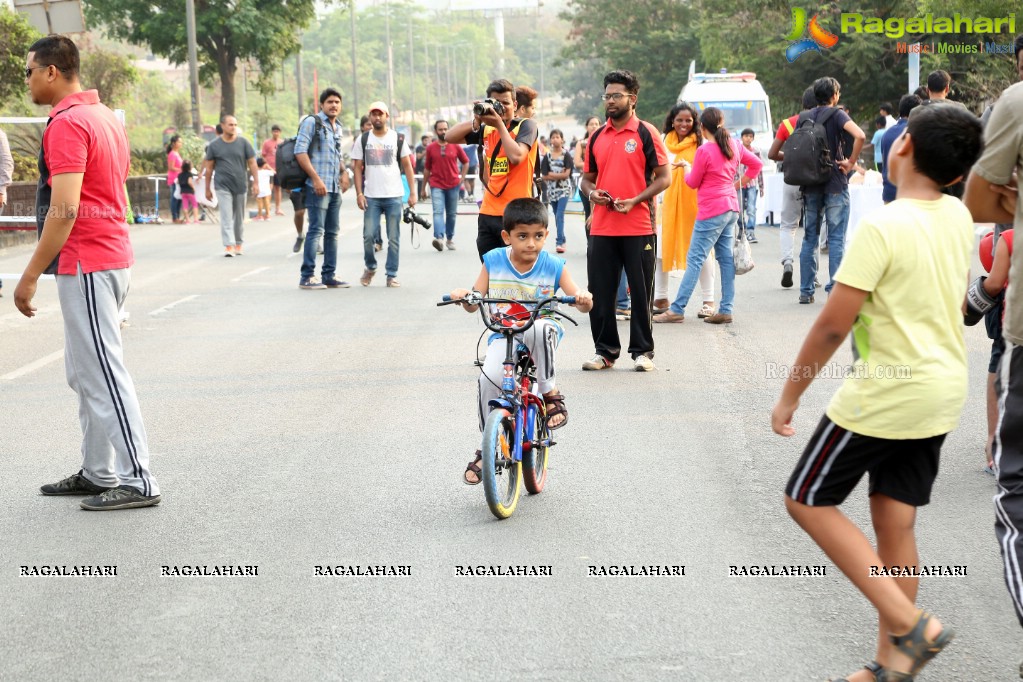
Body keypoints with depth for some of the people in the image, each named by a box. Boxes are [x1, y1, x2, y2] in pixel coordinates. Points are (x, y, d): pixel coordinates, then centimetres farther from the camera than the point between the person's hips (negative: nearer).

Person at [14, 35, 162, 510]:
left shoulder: (67, 124, -16)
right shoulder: (106, 117, 14)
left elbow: (64, 210, -23)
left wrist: (30, 276, -20)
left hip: (85, 265, -10)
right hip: (114, 257, 10)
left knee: (101, 374, -7)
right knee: (84, 373, 16)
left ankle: (137, 481, -5)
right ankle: (97, 473, 21)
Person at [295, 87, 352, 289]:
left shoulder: (337, 127, 18)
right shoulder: (312, 122, -5)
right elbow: (300, 151, -13)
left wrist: (344, 172, 11)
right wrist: (315, 178, -19)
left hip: (335, 188, 8)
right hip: (317, 187, -8)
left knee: (332, 232, 10)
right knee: (316, 230, -10)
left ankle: (329, 276, 16)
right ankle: (307, 276, -8)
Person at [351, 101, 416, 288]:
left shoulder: (398, 139, 5)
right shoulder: (363, 140, 7)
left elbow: (407, 165, 6)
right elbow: (358, 168, 7)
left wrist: (412, 192, -2)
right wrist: (359, 193, -4)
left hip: (394, 196, 0)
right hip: (371, 196, 0)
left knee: (393, 239, 1)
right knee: (368, 235, -5)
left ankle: (392, 275, 9)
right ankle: (370, 267, 19)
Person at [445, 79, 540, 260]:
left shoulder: (526, 125, -3)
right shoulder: (486, 129, 11)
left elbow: (516, 156, -19)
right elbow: (450, 137, 6)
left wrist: (500, 125, -12)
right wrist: (476, 120, -6)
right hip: (488, 213, 6)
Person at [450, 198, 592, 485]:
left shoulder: (553, 266, -5)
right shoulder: (493, 261, 0)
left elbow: (582, 303, -6)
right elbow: (474, 303, 3)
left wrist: (584, 299, -30)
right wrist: (463, 296, -20)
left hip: (541, 335, -1)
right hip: (503, 336, 1)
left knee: (540, 328, -39)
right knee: (489, 378, -27)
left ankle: (550, 393, -19)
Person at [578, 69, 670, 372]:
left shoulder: (646, 133, -2)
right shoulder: (597, 137, 13)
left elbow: (664, 177, -5)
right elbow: (587, 178, 21)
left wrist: (634, 201, -16)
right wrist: (592, 192, -3)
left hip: (638, 228, -5)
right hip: (602, 228, 5)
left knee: (641, 292, 2)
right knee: (600, 292, 6)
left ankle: (642, 351, 11)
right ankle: (605, 350, 16)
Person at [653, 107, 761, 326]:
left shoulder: (704, 151, -15)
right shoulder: (735, 146, 6)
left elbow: (693, 182, -5)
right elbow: (756, 163, 18)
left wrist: (686, 166, 13)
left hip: (712, 212, -8)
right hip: (731, 209, 8)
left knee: (695, 259, -7)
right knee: (726, 257, 8)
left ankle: (677, 310, -7)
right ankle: (726, 310, 6)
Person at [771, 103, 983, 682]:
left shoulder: (882, 227, -20)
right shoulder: (960, 218, 3)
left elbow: (833, 326, -18)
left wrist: (790, 396, -9)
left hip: (885, 394, -7)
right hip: (943, 392, 8)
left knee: (807, 500, 6)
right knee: (896, 525, 12)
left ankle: (910, 624, -3)